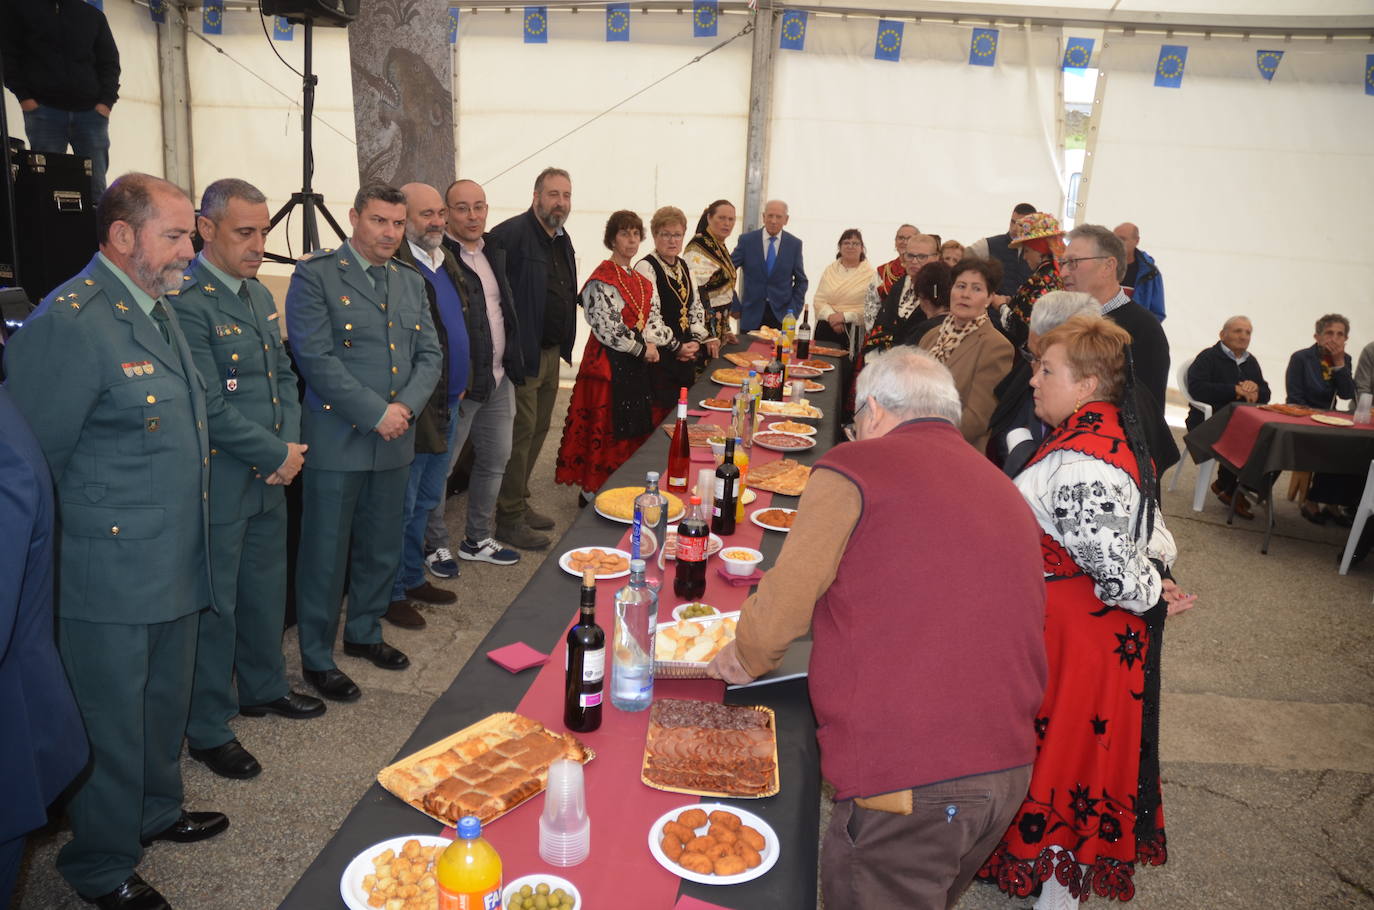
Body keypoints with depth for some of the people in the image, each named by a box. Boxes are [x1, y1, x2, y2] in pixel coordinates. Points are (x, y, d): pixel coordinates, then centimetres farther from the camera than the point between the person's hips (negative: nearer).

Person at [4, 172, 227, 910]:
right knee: (112, 724, 10)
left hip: (174, 565, 8)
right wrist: (71, 538, -9)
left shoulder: (158, 309, 9)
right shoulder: (68, 322, -20)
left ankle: (156, 811, 46)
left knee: (165, 703, 24)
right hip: (109, 580, -8)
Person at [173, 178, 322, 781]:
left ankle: (263, 688, 41)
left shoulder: (259, 293, 10)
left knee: (266, 589, 21)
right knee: (215, 607, 5)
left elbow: (283, 374, 13)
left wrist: (290, 442, -2)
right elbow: (209, 408, -22)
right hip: (219, 486, -8)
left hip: (270, 479, 8)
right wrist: (278, 454, -14)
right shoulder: (187, 303, -18)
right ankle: (209, 731, 21)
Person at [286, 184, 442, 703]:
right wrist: (376, 412, -18)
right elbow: (315, 358, -16)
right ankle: (317, 657, 21)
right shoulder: (315, 276, -7)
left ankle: (364, 634, 37)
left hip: (395, 442, 6)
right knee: (326, 556, 5)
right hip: (338, 440, -6)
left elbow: (430, 354, 9)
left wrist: (407, 406, -9)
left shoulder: (411, 283, 12)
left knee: (382, 549, 17)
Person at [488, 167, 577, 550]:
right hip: (521, 354, -9)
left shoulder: (563, 241, 12)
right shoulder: (511, 234, -16)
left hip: (551, 354, 9)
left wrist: (563, 344, 15)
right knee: (520, 434, -2)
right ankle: (509, 519, 10)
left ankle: (519, 504, 31)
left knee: (537, 431, 16)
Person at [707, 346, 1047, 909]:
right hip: (1011, 772, 8)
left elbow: (781, 610, -7)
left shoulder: (855, 468, -8)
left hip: (906, 774, -7)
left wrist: (745, 660, 14)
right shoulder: (1005, 490, 16)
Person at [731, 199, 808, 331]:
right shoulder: (746, 240, -1)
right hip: (751, 315, 0)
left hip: (782, 315, 0)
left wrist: (793, 310, -1)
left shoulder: (794, 244, 3)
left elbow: (801, 281, 9)